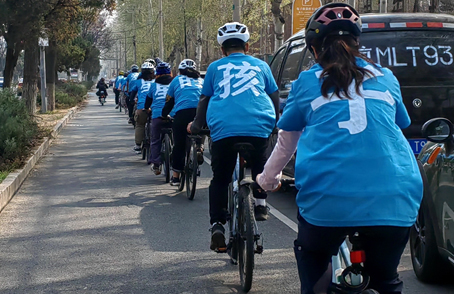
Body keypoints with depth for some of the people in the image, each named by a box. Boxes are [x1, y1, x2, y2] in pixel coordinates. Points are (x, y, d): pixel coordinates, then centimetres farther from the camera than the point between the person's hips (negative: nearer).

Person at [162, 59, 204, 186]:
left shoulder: (177, 80, 22)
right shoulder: (201, 81, 28)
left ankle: (175, 177, 12)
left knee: (179, 145, 8)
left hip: (182, 113, -2)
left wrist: (164, 116, 39)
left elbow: (169, 102, 24)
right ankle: (198, 149, -5)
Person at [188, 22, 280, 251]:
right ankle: (260, 203, 16)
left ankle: (217, 226, 2)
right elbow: (274, 97, 27)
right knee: (259, 165, 29)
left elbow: (204, 100, 24)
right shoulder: (260, 65, 21)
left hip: (223, 129, -1)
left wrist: (196, 126, 39)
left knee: (220, 179, 11)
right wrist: (274, 123, 42)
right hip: (259, 127, 1)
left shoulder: (215, 67, 19)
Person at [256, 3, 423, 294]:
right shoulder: (385, 77, 18)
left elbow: (286, 144, 24)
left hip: (327, 197, -2)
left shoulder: (307, 82, 13)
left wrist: (267, 178, 42)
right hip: (394, 200, 2)